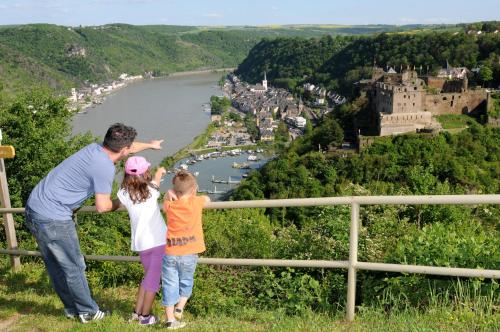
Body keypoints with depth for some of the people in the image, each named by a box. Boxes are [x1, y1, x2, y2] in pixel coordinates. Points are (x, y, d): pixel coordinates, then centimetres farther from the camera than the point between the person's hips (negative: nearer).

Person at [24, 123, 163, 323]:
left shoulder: (95, 148, 6)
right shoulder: (105, 168, -20)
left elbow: (128, 148, 25)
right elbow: (102, 207, -15)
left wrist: (150, 145, 40)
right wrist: (120, 203, 6)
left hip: (34, 208, 10)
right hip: (53, 218, -9)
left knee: (55, 266, 19)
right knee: (74, 267, 7)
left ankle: (72, 309, 36)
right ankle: (88, 312, 23)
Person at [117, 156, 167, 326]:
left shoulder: (124, 193, -5)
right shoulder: (151, 190, -8)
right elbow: (161, 171, 9)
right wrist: (161, 171, 30)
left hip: (141, 242, 4)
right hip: (158, 240, -4)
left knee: (149, 276, 23)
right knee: (154, 278, 9)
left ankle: (137, 312, 27)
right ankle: (145, 316, 17)